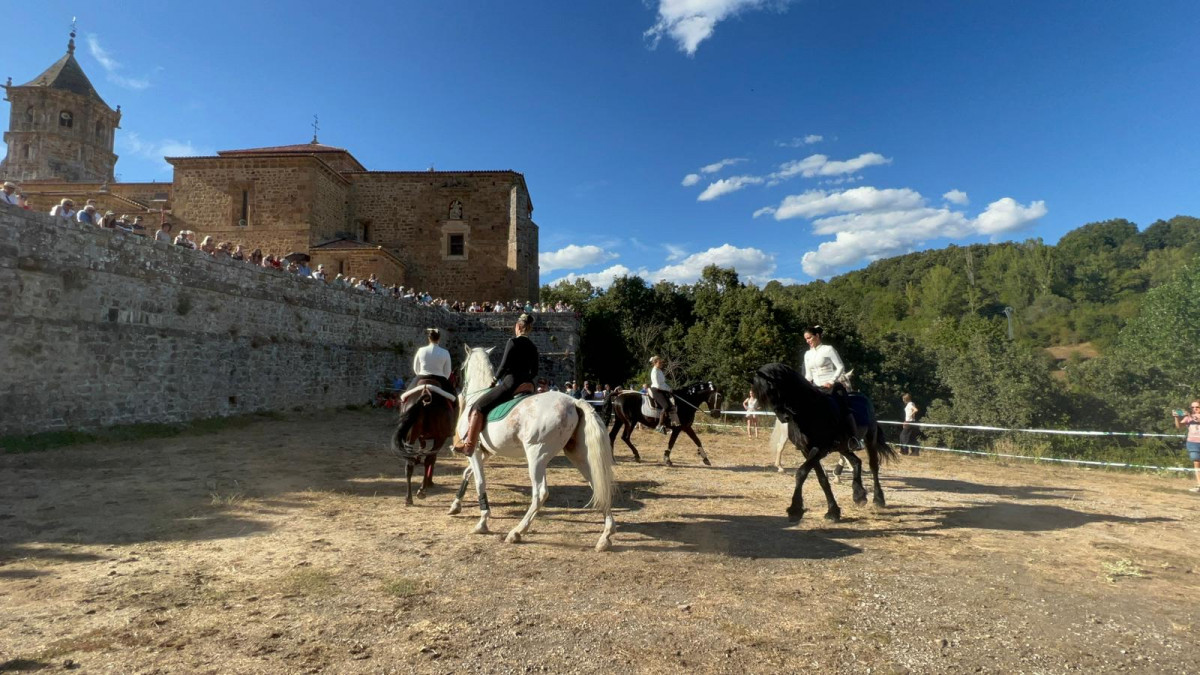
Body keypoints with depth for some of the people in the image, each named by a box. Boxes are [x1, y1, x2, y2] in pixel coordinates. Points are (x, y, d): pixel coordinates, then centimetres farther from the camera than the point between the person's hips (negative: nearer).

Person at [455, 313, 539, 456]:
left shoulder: (513, 341, -6)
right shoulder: (533, 347, 13)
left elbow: (504, 365, -10)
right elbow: (534, 372, 15)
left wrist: (495, 379, 5)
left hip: (511, 383, -7)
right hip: (528, 386, 7)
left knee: (479, 406, 1)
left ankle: (469, 445, -2)